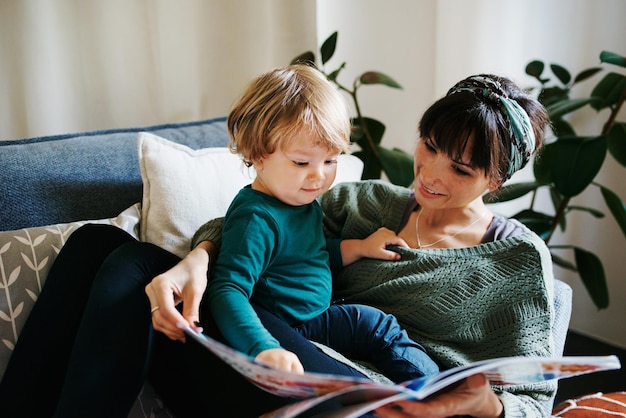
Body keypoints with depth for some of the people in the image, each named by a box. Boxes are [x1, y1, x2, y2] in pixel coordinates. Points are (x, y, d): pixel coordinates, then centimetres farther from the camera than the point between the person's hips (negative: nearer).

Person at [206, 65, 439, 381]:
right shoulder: (256, 219, -25)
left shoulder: (301, 199, 7)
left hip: (316, 319, 10)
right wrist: (264, 350, -46)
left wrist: (359, 248, 15)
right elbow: (227, 292, -33)